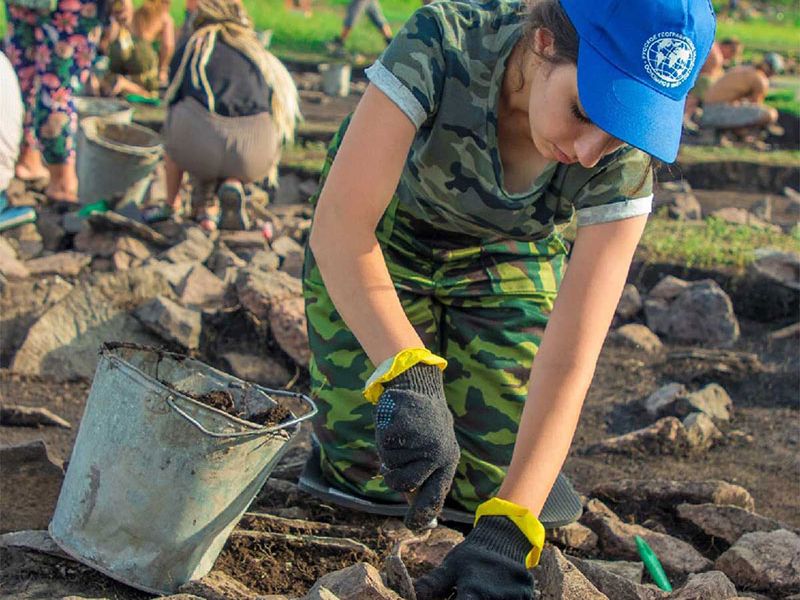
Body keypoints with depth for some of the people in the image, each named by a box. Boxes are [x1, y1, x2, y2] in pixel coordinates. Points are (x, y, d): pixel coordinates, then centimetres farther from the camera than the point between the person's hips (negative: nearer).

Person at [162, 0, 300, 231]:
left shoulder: (189, 49, 27)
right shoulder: (262, 56, 31)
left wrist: (172, 199, 43)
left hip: (198, 145, 0)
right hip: (252, 153, 1)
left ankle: (204, 203, 23)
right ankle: (231, 184, 8)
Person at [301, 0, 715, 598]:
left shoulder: (623, 161, -29)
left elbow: (571, 357, -32)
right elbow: (339, 222, -41)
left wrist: (505, 532, -42)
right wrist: (409, 375, -56)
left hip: (508, 257, 2)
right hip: (378, 239, -1)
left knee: (488, 475, -9)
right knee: (369, 471, -9)